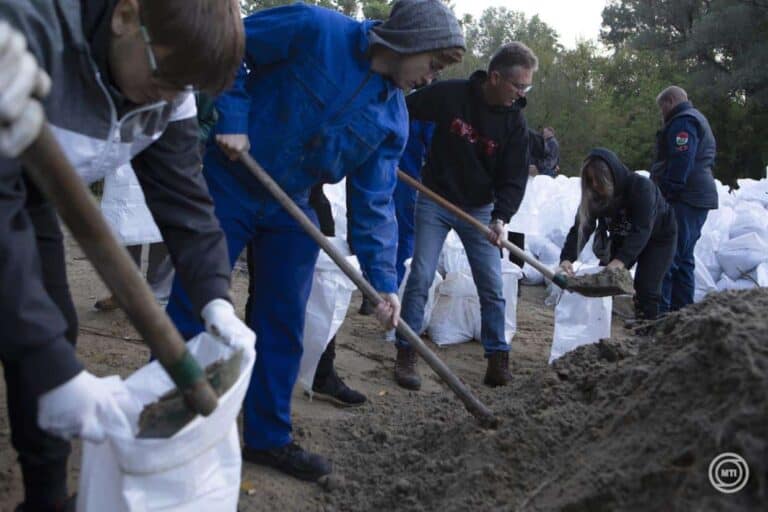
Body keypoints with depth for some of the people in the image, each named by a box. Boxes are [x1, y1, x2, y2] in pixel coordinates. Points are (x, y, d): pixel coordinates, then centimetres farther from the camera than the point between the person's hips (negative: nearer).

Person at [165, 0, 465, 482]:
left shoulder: (393, 118, -3)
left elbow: (374, 203, -3)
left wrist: (383, 280, -11)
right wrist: (231, 117, -19)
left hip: (291, 208, 6)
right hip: (227, 183, -5)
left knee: (283, 323, 8)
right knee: (193, 304, 0)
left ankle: (268, 436, 24)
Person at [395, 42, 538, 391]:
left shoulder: (515, 122, -7)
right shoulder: (449, 94, -14)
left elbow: (514, 178, -9)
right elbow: (402, 112, -2)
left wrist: (501, 218, -23)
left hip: (479, 209, 3)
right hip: (435, 201, -2)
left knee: (492, 286, 0)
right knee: (421, 277, -6)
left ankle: (498, 360, 12)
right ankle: (405, 357, 5)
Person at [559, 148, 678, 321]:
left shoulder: (641, 186, -35)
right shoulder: (594, 195, -21)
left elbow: (641, 230, -44)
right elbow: (581, 227, -28)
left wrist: (622, 260, -59)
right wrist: (567, 258, -46)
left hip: (658, 237, -5)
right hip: (622, 238, 5)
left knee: (646, 289, -16)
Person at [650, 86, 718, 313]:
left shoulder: (683, 122, -8)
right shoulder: (698, 120, 26)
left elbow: (680, 163, -20)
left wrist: (667, 193, -22)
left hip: (683, 200, -11)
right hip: (699, 198, 11)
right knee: (683, 258, 14)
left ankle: (657, 313, -17)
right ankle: (682, 311, 18)